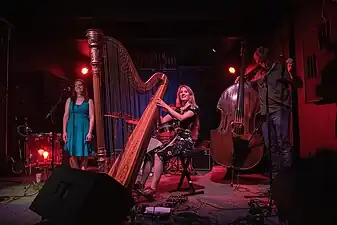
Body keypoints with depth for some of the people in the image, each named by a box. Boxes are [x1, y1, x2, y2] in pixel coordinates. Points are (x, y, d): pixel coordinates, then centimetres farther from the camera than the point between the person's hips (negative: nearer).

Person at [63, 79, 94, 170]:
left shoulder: (88, 101, 7)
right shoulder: (69, 100, 12)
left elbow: (91, 117, 1)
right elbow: (66, 116, 8)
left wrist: (90, 132, -9)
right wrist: (64, 131, -1)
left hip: (84, 129, -1)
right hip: (72, 129, 1)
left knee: (83, 154, -1)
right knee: (73, 154, -2)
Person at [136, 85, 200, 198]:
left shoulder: (194, 108, -2)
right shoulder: (177, 109, 18)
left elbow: (181, 117, -22)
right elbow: (162, 121, 12)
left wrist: (165, 106, -22)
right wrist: (156, 106, 0)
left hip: (186, 140, -7)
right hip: (176, 139, 7)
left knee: (159, 155, -27)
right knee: (150, 154, -11)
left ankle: (153, 188, -28)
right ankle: (141, 184, -9)